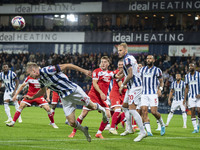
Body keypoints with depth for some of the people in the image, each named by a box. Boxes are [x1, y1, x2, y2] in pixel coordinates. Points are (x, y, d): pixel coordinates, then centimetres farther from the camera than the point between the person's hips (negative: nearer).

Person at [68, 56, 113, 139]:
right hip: (93, 95, -4)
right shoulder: (97, 71, -5)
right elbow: (94, 83, -13)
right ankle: (74, 131, 6)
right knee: (84, 114, -7)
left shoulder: (110, 73, 10)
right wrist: (101, 92, -24)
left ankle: (99, 133, 3)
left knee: (107, 115, -10)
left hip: (102, 98, 4)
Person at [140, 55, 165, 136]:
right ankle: (148, 131, -11)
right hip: (144, 94, 4)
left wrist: (160, 89, -11)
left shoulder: (157, 70, 2)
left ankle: (162, 125, 15)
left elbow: (161, 81, 6)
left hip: (153, 93, -4)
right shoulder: (142, 69, 15)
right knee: (144, 111, -10)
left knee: (154, 111, -12)